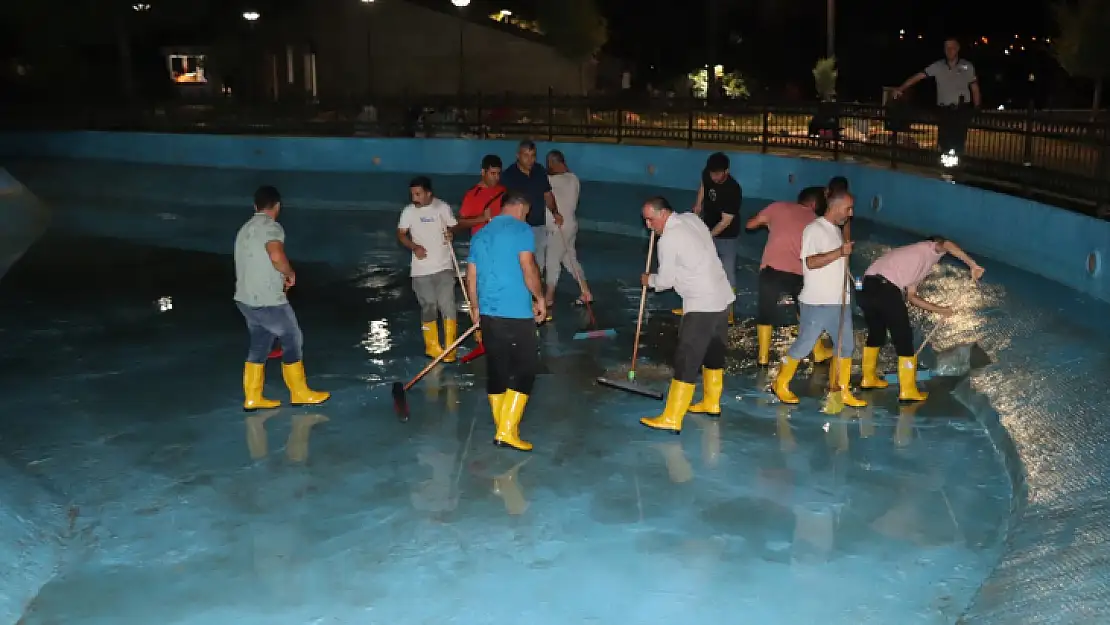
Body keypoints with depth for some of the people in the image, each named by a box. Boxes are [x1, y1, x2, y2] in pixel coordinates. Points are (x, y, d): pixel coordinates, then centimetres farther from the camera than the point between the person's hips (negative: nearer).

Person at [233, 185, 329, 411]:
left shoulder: (246, 229, 17)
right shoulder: (271, 226, -14)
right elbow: (276, 256, -32)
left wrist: (279, 279, 25)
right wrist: (290, 273, -14)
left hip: (246, 298, 9)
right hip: (267, 300, -9)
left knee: (259, 345, 15)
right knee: (292, 340, 5)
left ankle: (253, 398, 16)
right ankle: (300, 393, 14)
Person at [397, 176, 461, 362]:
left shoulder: (442, 207, -4)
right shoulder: (409, 211, -3)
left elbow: (453, 226, 8)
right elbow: (401, 234, 4)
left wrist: (451, 233, -15)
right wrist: (414, 247, -13)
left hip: (444, 267, -1)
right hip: (421, 269, 1)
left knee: (447, 306, -7)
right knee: (428, 308, 8)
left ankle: (449, 348, -1)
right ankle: (432, 347, 22)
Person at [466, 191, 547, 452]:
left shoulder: (480, 234, 15)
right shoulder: (521, 229, -5)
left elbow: (471, 276, 17)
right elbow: (528, 267, -14)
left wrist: (475, 307, 27)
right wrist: (539, 298, -1)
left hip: (488, 312, 7)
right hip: (516, 312, -7)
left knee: (496, 370, 12)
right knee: (524, 369, -1)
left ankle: (501, 428, 17)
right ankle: (507, 431, -7)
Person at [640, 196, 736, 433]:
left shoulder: (668, 239, -16)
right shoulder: (691, 218, 8)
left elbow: (665, 281, -7)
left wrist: (649, 280, 13)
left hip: (701, 305, -9)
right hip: (721, 297, 9)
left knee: (687, 359, -9)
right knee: (714, 351, 21)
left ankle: (672, 419, -9)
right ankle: (711, 403, 36)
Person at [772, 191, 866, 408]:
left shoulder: (836, 230, 15)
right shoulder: (814, 229, -11)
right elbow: (810, 262, -21)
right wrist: (839, 252, -27)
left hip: (839, 302, 8)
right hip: (817, 303, -8)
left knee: (846, 345, 8)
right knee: (803, 346, 0)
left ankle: (843, 392, 16)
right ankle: (781, 384, 16)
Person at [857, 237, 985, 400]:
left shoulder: (916, 264, 37)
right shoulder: (930, 249, 17)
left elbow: (911, 296, 30)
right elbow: (947, 244, -8)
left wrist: (939, 310, 33)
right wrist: (973, 265, -7)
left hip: (868, 286, 8)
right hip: (885, 288, -8)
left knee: (876, 332, 27)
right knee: (903, 337, 2)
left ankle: (869, 378, 38)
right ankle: (908, 391, 7)